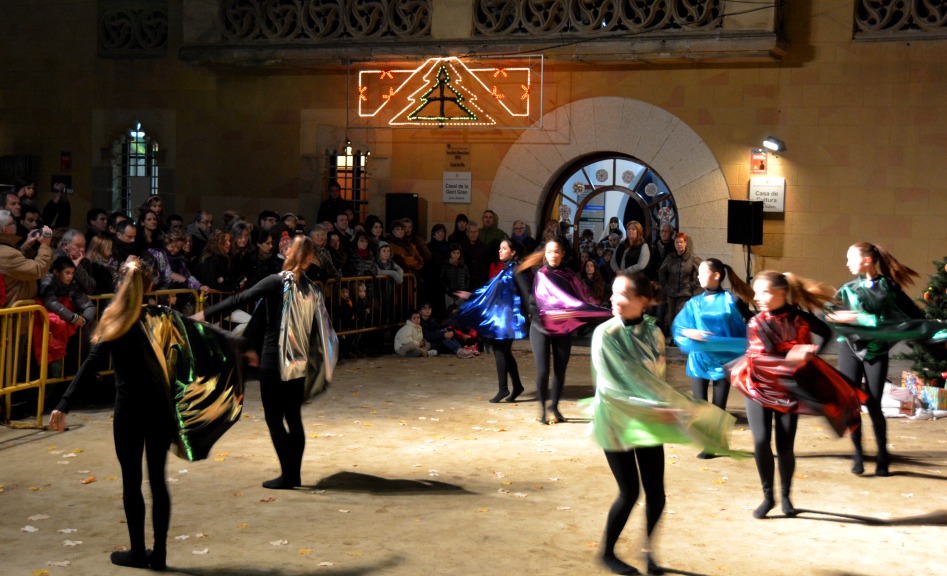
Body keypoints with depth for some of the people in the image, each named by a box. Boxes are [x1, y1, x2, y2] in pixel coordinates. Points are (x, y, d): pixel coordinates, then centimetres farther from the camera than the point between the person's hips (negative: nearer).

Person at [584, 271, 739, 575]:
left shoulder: (653, 333, -1)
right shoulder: (606, 334, -16)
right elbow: (610, 385, -18)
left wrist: (660, 408, 0)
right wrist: (653, 409, -21)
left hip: (649, 421, 4)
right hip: (616, 420, -4)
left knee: (656, 493, 2)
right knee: (629, 493, -1)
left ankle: (648, 551, 25)